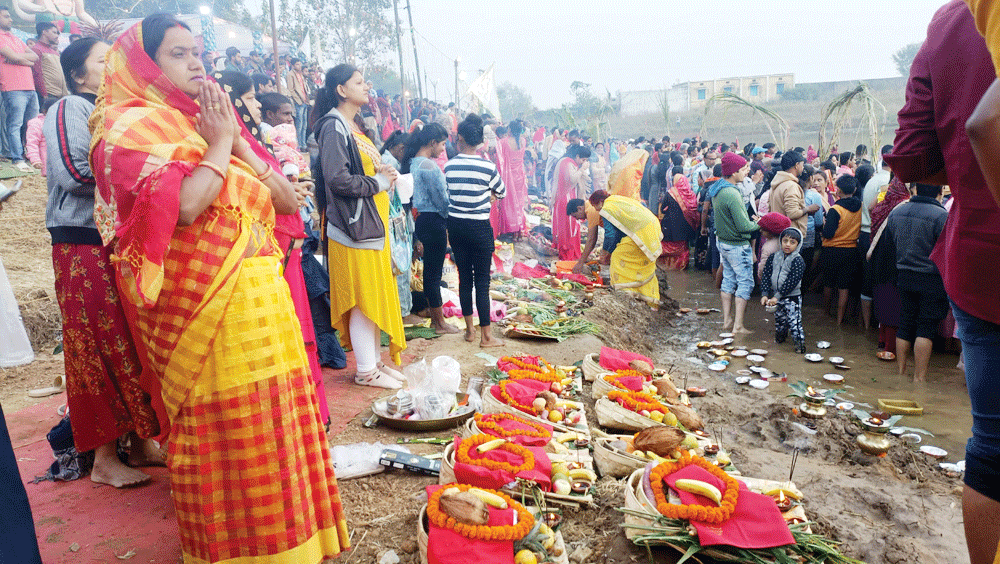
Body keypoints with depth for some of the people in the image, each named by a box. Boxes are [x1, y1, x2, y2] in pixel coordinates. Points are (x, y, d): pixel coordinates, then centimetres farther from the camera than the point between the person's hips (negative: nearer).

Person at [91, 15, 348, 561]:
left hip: (262, 299, 7)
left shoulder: (214, 121, 16)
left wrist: (237, 142, 0)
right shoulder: (130, 129, -4)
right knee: (223, 432, 3)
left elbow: (288, 201, 9)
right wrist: (219, 144, -9)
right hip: (204, 307, -7)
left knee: (277, 421, 13)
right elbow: (184, 206, -23)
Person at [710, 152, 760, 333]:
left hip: (723, 242, 9)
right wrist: (760, 224, -5)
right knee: (745, 282, 0)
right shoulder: (732, 194, -26)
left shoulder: (716, 189, 3)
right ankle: (738, 325, 1)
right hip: (738, 246, -9)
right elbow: (744, 226, -25)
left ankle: (727, 319, 25)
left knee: (728, 279, 17)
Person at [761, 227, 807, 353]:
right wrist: (765, 294, -7)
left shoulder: (798, 261, -12)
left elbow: (792, 281, -18)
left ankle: (800, 343, -1)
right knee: (779, 320, 19)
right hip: (776, 297, 5)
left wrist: (777, 296, -20)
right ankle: (780, 337, 37)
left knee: (794, 321, -8)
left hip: (792, 297, -5)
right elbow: (766, 276, 3)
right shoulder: (773, 258, 4)